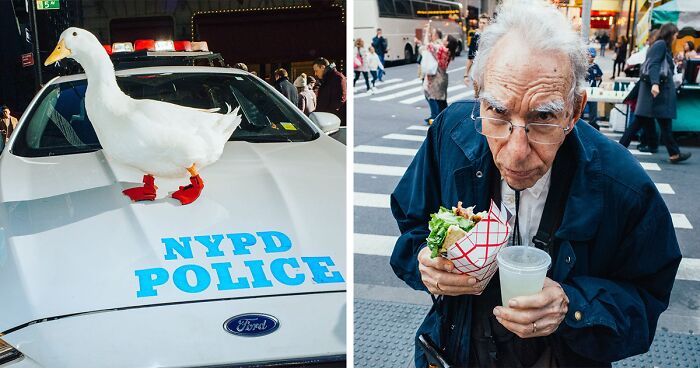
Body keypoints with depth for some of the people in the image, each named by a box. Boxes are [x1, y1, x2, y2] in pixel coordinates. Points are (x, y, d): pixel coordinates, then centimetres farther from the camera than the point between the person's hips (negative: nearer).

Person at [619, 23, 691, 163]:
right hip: (659, 88, -10)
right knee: (664, 121, -4)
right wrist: (655, 83, -32)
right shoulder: (661, 44, -7)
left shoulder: (659, 45, 22)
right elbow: (653, 65, -21)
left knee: (641, 120, 6)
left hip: (657, 86, 10)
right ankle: (674, 154, 2)